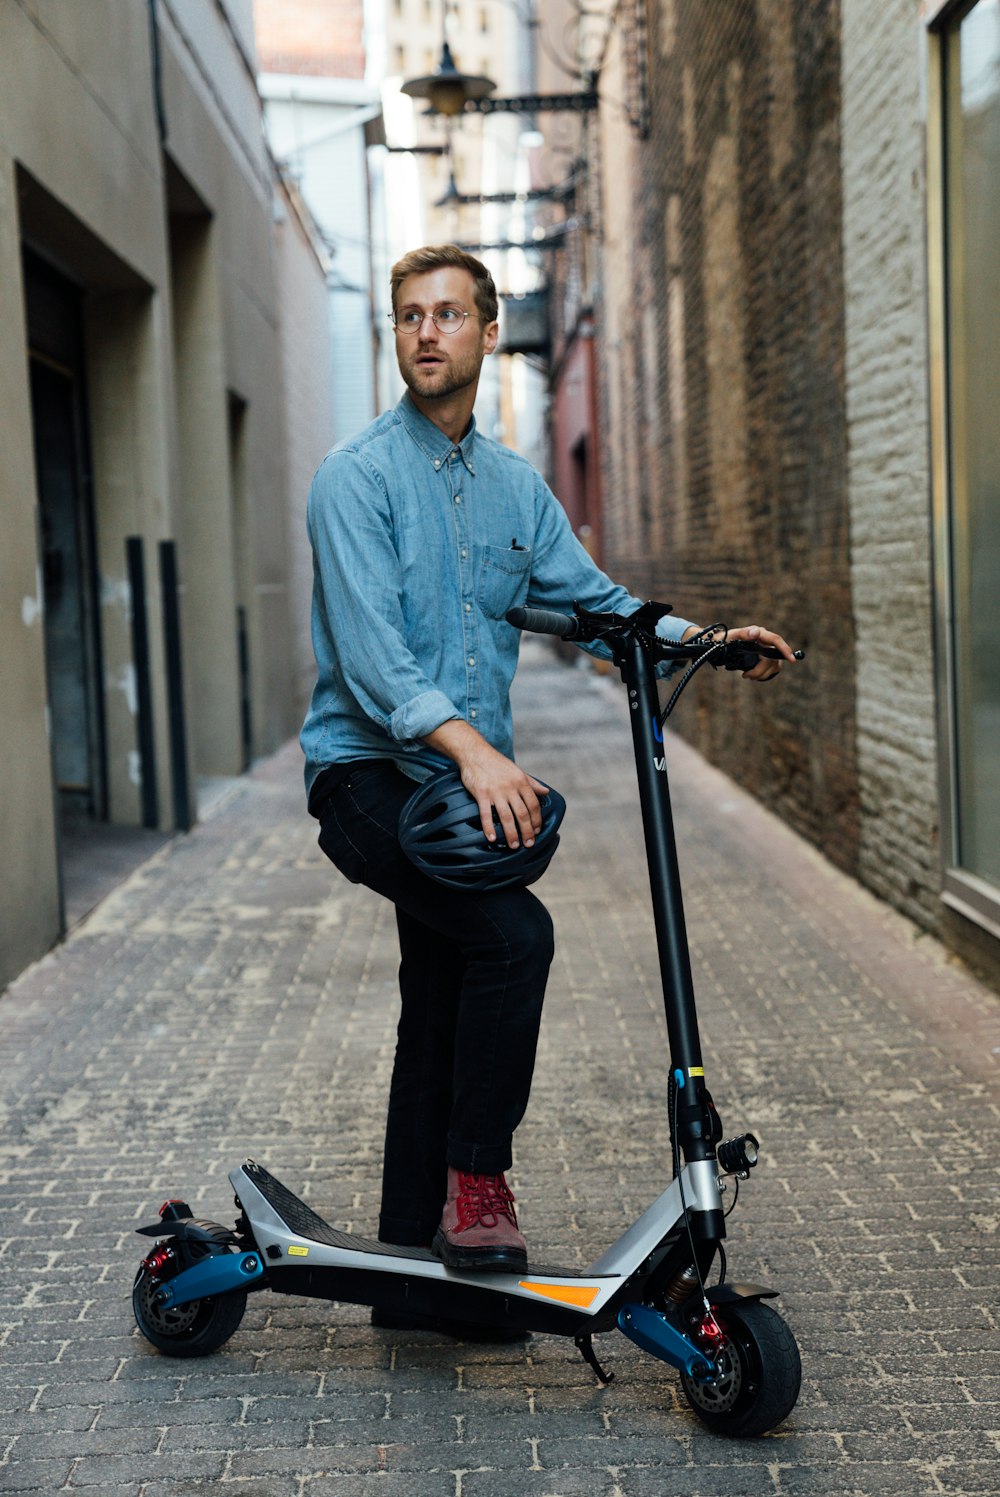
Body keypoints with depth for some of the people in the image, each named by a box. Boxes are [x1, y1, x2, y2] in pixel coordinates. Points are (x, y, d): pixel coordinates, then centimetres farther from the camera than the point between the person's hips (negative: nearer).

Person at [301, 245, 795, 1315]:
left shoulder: (515, 486, 13)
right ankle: (477, 1180, -9)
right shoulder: (357, 476, -8)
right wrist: (469, 744, -34)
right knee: (514, 933, -27)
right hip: (368, 775, -7)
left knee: (441, 1017, 12)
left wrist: (704, 640, -5)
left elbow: (592, 599, 13)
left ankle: (414, 1249, 25)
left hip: (471, 779, 7)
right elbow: (368, 646, -20)